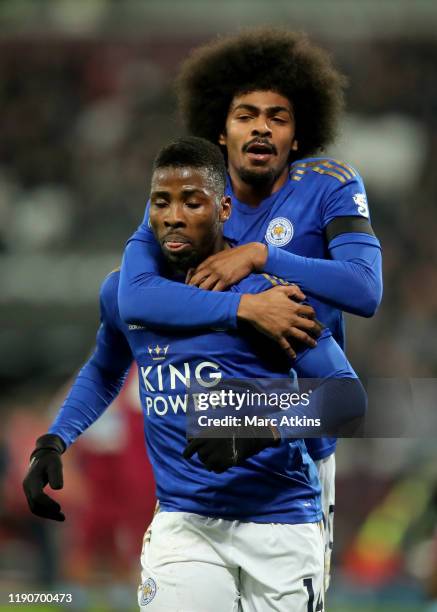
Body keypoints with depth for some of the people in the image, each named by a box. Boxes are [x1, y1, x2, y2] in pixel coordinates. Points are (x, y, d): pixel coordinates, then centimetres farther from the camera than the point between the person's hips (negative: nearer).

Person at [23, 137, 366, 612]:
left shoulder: (268, 291, -8)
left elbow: (347, 396, -13)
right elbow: (104, 372, 28)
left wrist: (262, 430, -28)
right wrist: (53, 442, 12)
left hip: (280, 519, -2)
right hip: (184, 520, 3)